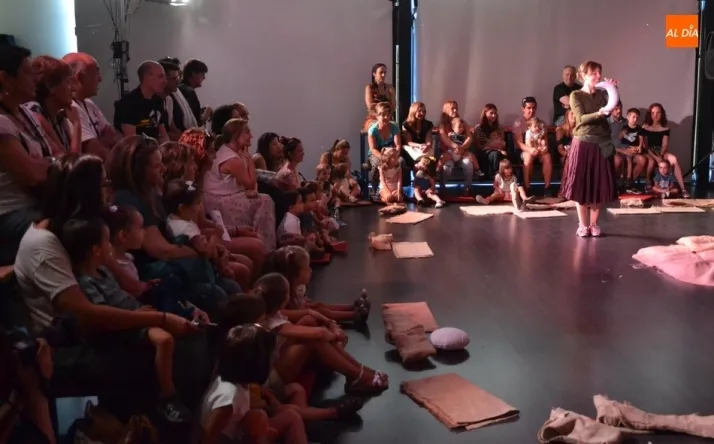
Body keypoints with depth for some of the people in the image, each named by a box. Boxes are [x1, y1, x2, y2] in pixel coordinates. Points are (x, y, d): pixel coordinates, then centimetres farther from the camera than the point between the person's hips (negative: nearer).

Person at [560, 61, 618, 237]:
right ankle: (582, 225, 9)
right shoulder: (576, 95, -2)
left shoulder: (602, 94, 10)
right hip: (583, 144, -3)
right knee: (581, 185, -1)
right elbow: (582, 118, -14)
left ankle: (593, 224, 14)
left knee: (600, 186, 4)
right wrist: (599, 113, -30)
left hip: (602, 144, 4)